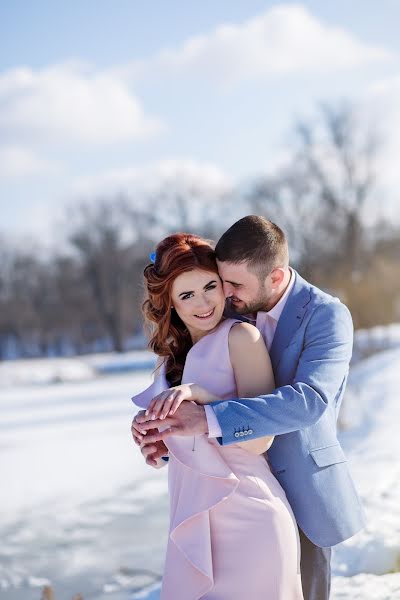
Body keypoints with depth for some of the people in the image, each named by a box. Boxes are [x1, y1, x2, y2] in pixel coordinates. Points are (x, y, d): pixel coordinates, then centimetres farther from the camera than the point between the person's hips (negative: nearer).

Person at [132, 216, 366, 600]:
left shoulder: (327, 315, -17)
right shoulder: (235, 310, 2)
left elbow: (309, 400, -32)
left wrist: (208, 420, -40)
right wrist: (167, 433, -12)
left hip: (303, 485, -5)